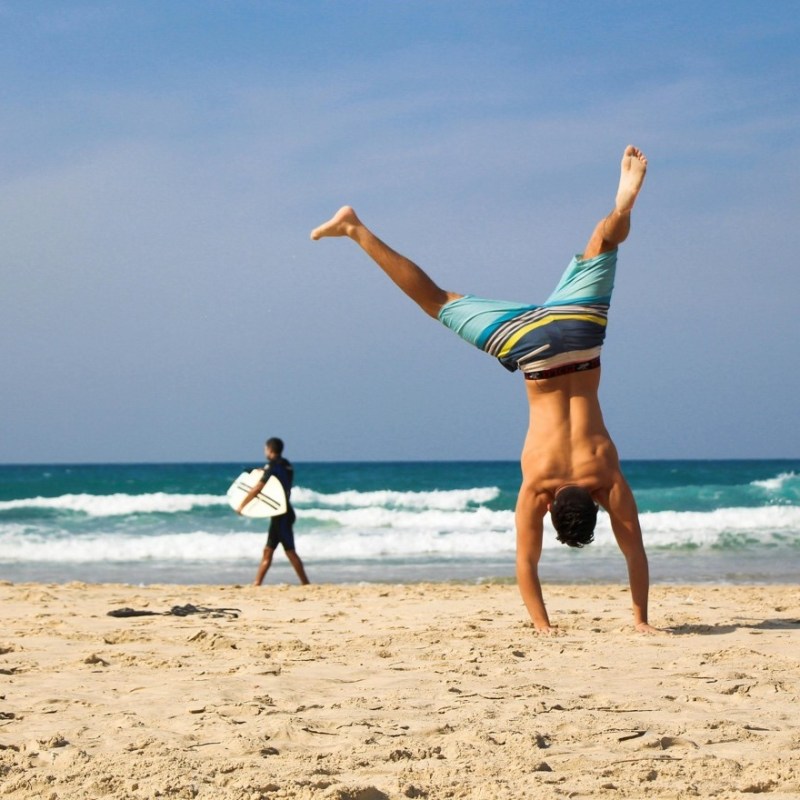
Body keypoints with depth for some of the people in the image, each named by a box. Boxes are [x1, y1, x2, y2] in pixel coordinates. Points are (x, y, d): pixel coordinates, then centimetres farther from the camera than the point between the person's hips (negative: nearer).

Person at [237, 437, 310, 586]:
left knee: (290, 551, -6)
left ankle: (305, 584, -4)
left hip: (281, 514, -9)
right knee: (268, 551, 9)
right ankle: (256, 584, 11)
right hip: (283, 512, 9)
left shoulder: (272, 466, -14)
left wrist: (241, 505, -6)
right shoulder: (287, 465, 11)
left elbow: (256, 489, -15)